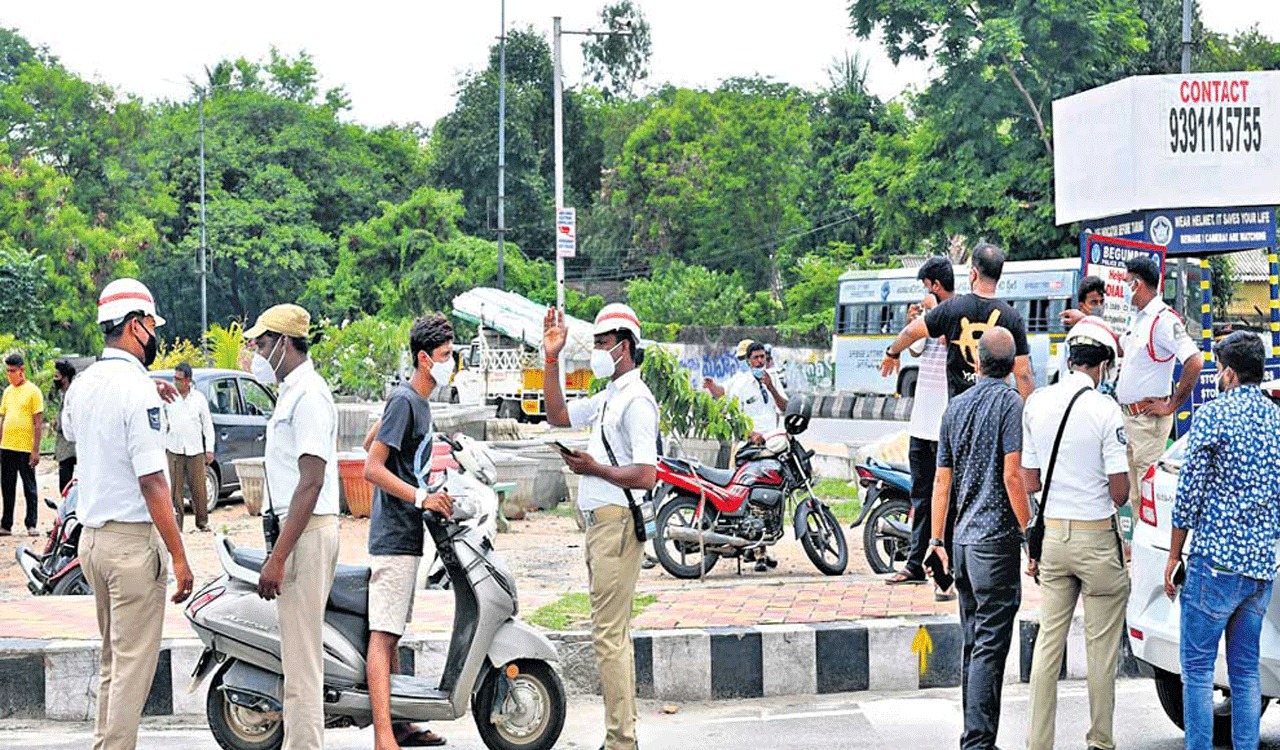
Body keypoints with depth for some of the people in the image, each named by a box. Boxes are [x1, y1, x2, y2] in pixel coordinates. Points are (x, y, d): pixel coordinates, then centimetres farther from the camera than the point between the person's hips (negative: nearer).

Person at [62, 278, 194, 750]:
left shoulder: (81, 386, 7)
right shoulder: (138, 389, -17)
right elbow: (151, 482, -20)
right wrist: (179, 557, -18)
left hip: (91, 535, 8)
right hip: (133, 539, -8)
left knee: (112, 659, 17)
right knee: (134, 665, -3)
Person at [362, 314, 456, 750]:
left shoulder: (417, 401, 16)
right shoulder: (404, 401, -13)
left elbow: (372, 444, 28)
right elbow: (372, 468, -17)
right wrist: (421, 498, -21)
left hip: (405, 536, 10)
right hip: (395, 537, -10)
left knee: (392, 633, 15)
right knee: (382, 634, -13)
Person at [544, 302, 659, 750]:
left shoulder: (636, 401, -14)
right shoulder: (608, 398, 18)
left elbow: (645, 477, -22)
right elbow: (557, 416, 26)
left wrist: (594, 468, -16)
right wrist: (552, 361, 18)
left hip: (617, 524, -11)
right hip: (599, 523, 11)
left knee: (609, 634, -11)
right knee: (613, 632, 13)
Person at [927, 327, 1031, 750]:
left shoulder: (956, 406, 11)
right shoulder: (1009, 402, -9)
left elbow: (942, 480, 12)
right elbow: (1012, 475, -16)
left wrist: (937, 540, 17)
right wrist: (1029, 531, -10)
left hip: (963, 538, 7)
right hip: (996, 537, -7)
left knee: (973, 644, 14)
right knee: (990, 646, -7)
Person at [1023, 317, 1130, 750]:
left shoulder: (1036, 403, 2)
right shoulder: (1104, 409, -14)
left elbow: (1029, 481, 6)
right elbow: (1120, 490, -13)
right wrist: (1110, 503, 8)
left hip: (1052, 534, 5)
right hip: (1096, 536, -5)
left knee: (1048, 641, 9)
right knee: (1101, 646, 6)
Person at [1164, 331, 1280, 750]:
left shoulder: (1213, 415, -9)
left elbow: (1189, 493, -9)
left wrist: (1174, 556, -1)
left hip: (1217, 560, -6)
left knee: (1197, 666, 0)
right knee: (1245, 669, 12)